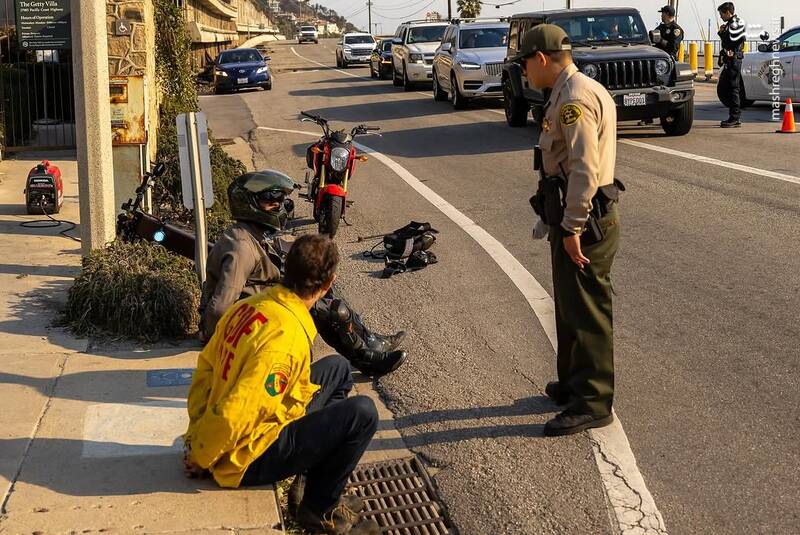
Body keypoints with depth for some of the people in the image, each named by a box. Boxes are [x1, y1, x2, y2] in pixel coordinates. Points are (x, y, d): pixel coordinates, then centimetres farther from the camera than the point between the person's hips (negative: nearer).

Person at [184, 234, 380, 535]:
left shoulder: (249, 306, -4)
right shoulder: (287, 335, -31)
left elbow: (206, 367, 5)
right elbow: (234, 415, -32)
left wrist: (195, 436, 9)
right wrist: (199, 459, -15)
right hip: (248, 459, -9)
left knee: (337, 368, 16)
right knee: (362, 413, -16)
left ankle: (319, 474, 23)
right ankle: (320, 510, 3)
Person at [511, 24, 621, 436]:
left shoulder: (573, 99, -18)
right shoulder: (586, 90, 15)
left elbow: (584, 168, -25)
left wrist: (572, 229, -23)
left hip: (583, 223, -11)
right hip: (584, 219, 11)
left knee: (586, 313, -3)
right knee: (570, 307, 20)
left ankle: (591, 404, 5)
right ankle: (573, 384, 33)